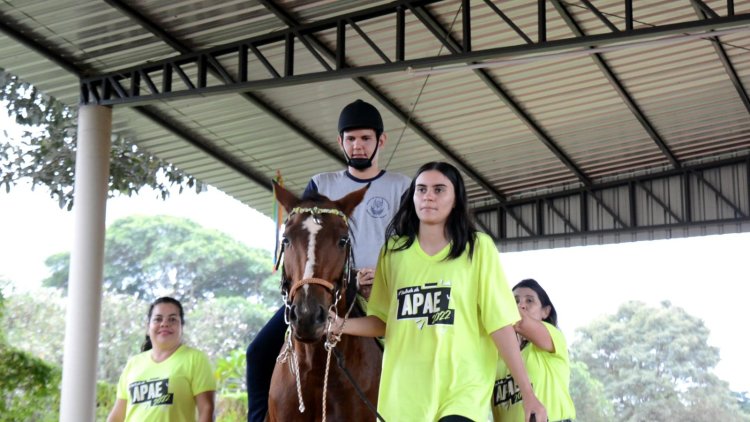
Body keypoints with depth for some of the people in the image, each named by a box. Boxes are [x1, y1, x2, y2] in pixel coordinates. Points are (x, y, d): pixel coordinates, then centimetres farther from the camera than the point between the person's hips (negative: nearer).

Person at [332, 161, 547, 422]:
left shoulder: (479, 248, 1)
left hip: (462, 391, -3)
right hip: (402, 394, 4)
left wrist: (528, 393, -6)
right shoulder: (393, 250, 11)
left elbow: (499, 323, -2)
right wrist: (340, 325, -3)